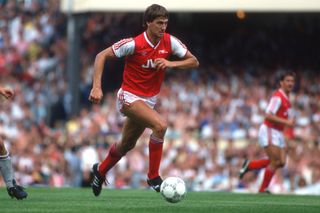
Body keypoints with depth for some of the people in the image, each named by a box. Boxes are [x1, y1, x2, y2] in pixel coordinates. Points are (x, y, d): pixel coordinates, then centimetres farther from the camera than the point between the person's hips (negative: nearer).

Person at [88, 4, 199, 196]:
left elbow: (194, 61, -4)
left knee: (127, 144, 20)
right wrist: (97, 87, -22)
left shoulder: (170, 42, -8)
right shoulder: (134, 44, -21)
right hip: (130, 97, -6)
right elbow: (101, 56, -14)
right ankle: (153, 177, -16)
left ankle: (100, 171, 47)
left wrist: (171, 64, -22)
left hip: (149, 99, 6)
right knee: (160, 125, -28)